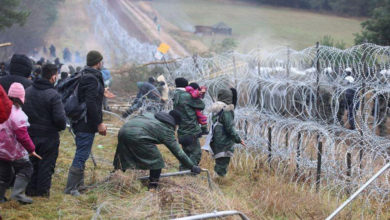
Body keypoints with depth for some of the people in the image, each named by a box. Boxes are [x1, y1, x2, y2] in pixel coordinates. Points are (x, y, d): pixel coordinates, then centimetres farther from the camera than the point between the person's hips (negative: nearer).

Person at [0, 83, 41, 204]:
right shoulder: (17, 114, -23)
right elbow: (22, 136, -22)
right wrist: (31, 149, -12)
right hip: (14, 151, -7)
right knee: (25, 168, 8)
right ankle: (18, 193, -4)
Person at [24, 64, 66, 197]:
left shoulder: (28, 91, 1)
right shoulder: (53, 95, -19)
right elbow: (60, 118, -21)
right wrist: (62, 126, 0)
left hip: (30, 134, 6)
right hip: (48, 136, -6)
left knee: (32, 162, 17)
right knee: (46, 163, 7)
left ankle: (31, 189, 22)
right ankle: (43, 190, 10)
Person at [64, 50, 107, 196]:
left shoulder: (83, 76, 14)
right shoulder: (92, 79, -17)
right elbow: (91, 104, -24)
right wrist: (99, 123, -20)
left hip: (79, 123, 10)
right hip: (87, 124, -10)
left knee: (81, 154, 19)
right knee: (82, 155, -6)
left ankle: (79, 184, 28)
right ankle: (71, 188, -4)